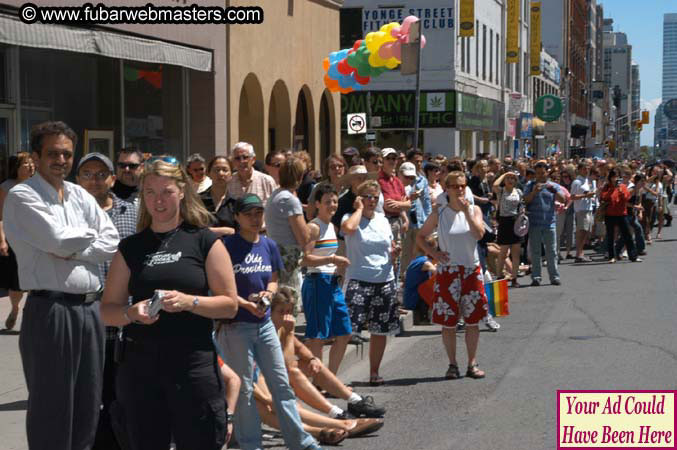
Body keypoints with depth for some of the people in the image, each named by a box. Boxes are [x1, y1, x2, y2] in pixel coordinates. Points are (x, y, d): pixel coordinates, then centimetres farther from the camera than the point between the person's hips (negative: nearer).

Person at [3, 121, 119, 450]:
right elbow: (59, 240, -18)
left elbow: (112, 243, 6)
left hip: (89, 307, 7)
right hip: (51, 309, -6)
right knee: (51, 407, 1)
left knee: (88, 404, 13)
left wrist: (75, 251, -9)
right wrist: (89, 233, 1)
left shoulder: (80, 195, 14)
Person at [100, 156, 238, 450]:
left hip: (194, 363, -3)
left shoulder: (204, 241, 2)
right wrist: (132, 312, -12)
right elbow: (108, 311, 9)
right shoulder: (130, 248, 10)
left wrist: (188, 301, -18)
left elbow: (229, 304, -2)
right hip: (140, 363, 3)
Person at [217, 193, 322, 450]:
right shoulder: (227, 245, -10)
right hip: (235, 325, -5)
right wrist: (246, 304, -18)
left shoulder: (269, 245, 7)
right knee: (243, 389, 4)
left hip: (264, 323, 5)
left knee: (281, 385, 8)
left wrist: (268, 292, -4)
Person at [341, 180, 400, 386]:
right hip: (359, 281, -5)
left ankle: (374, 372, 22)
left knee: (381, 330, 9)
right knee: (347, 329, -14)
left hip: (385, 281, 5)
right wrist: (359, 208, -12)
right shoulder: (351, 217, -2)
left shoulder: (383, 220, 14)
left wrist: (395, 252, -1)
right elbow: (348, 227, -28)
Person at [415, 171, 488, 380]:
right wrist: (434, 253, -6)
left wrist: (466, 211, -18)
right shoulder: (439, 214, -1)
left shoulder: (474, 210, 3)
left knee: (472, 319, 4)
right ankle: (452, 364, 12)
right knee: (448, 320, 0)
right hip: (448, 271, -1)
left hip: (471, 270, 1)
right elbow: (421, 237, 7)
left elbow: (479, 234, -14)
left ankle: (472, 363, 15)